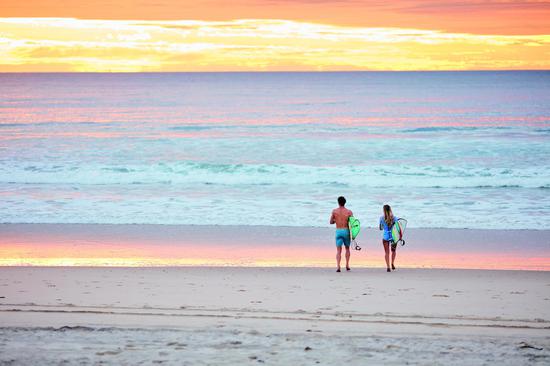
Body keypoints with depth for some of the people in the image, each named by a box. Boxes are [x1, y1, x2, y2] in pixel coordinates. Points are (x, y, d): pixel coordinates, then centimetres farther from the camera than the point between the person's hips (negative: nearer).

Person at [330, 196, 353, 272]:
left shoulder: (334, 211, 0)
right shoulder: (349, 212, -2)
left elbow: (331, 222, 8)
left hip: (338, 231, 0)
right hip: (346, 231, 0)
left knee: (338, 250, 0)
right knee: (347, 248, 20)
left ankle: (338, 266, -15)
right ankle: (347, 265, 17)